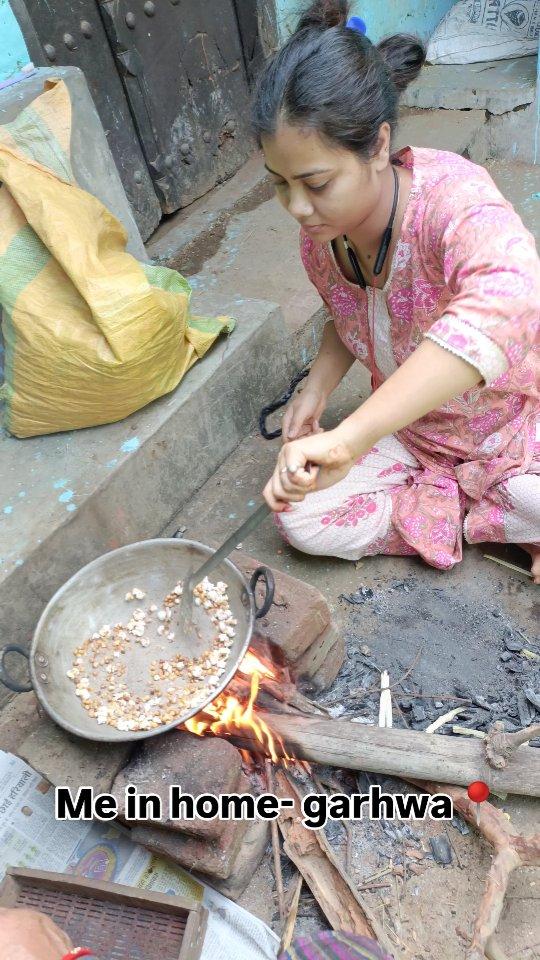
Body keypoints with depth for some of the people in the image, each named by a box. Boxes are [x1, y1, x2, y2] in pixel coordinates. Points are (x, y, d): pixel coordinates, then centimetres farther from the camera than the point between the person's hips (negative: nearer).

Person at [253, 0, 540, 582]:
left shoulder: (450, 195, -31)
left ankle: (438, 505, -1)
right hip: (409, 431, 6)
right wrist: (316, 389, -10)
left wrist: (346, 440, -59)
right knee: (302, 521, -13)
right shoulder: (319, 239, -12)